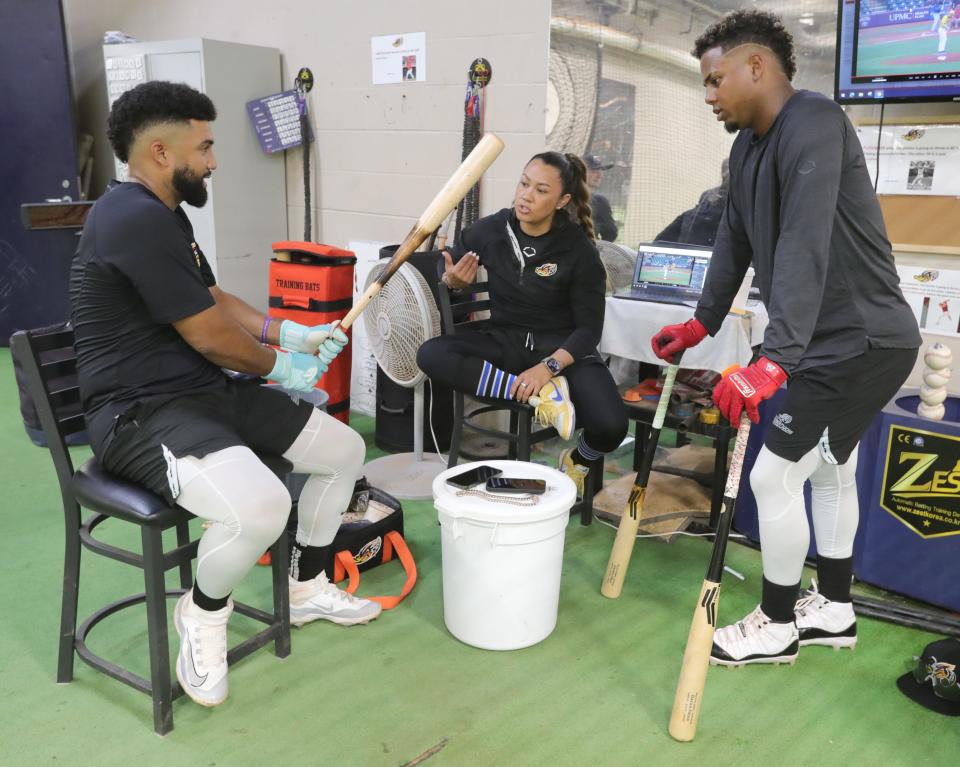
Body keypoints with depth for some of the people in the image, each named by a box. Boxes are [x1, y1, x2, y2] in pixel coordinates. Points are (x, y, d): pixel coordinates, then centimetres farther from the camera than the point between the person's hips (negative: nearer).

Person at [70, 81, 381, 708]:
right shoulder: (134, 220, -21)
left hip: (210, 392, 11)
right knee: (260, 507, -36)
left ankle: (308, 588, 27)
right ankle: (204, 615, -1)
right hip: (142, 412, -10)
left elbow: (216, 299, 22)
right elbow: (209, 335, -18)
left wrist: (291, 333, 9)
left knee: (345, 449, 9)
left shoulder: (165, 214, 13)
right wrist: (280, 366, 0)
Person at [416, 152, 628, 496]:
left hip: (563, 348, -2)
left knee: (611, 427, -28)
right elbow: (446, 269, 12)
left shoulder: (580, 251, -13)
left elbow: (589, 328, -11)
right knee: (430, 355, -25)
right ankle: (539, 395, -27)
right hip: (505, 342, 3)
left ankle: (577, 461, 10)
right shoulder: (490, 230, -6)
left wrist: (547, 368, -27)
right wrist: (453, 280, -13)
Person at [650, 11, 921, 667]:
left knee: (775, 475, -6)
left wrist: (774, 361, -38)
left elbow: (805, 249, -32)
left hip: (863, 341, -10)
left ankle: (776, 627, 14)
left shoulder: (813, 123, -21)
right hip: (836, 342, 10)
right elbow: (736, 241, 17)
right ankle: (834, 610, 35)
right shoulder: (748, 148, 8)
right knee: (832, 468, 18)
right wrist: (703, 323, 22)